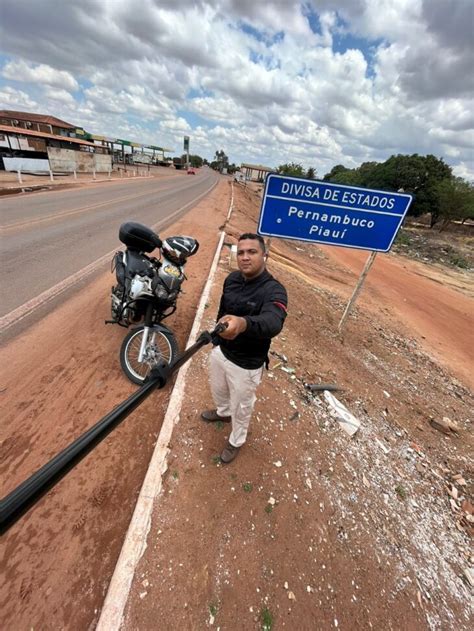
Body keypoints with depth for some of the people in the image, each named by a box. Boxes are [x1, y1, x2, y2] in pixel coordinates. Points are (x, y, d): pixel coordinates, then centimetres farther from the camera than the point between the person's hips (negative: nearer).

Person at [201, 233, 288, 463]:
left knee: (241, 406, 19)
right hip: (220, 350, 6)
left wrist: (243, 323, -68)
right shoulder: (232, 278, -6)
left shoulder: (273, 290, -27)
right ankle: (223, 412, 66)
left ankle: (236, 441, 50)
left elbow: (273, 322, -48)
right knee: (218, 389, 32)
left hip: (246, 364, -6)